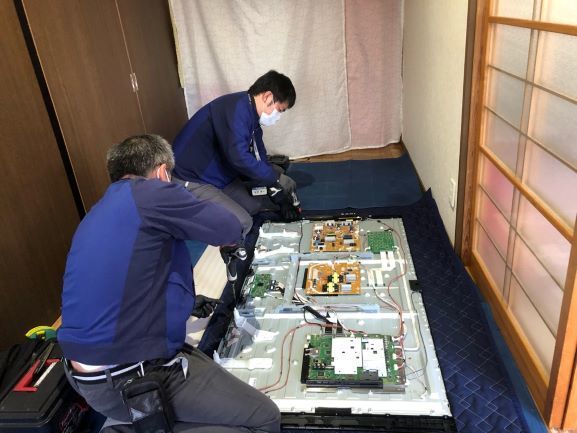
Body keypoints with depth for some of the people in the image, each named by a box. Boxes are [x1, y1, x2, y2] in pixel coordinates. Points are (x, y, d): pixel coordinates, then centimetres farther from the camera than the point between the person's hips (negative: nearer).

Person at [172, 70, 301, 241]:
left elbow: (260, 161, 13)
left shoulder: (253, 119, 8)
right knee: (242, 223, -18)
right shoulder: (238, 107, -22)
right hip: (191, 180, -10)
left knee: (255, 205, 8)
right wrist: (275, 177, -19)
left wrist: (282, 200, 7)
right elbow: (239, 157, -34)